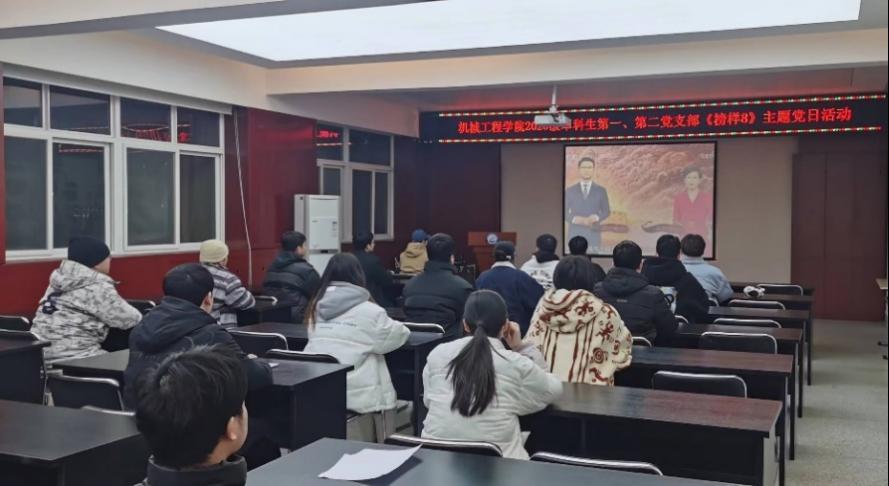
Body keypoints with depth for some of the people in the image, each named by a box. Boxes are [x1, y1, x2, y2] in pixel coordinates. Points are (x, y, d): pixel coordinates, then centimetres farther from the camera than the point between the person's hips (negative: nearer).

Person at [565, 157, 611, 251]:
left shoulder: (601, 190, 10)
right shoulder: (569, 191, 9)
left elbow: (607, 211, 10)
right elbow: (564, 212, 7)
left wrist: (595, 218, -10)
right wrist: (575, 219, -13)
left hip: (593, 235, 0)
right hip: (575, 235, 0)